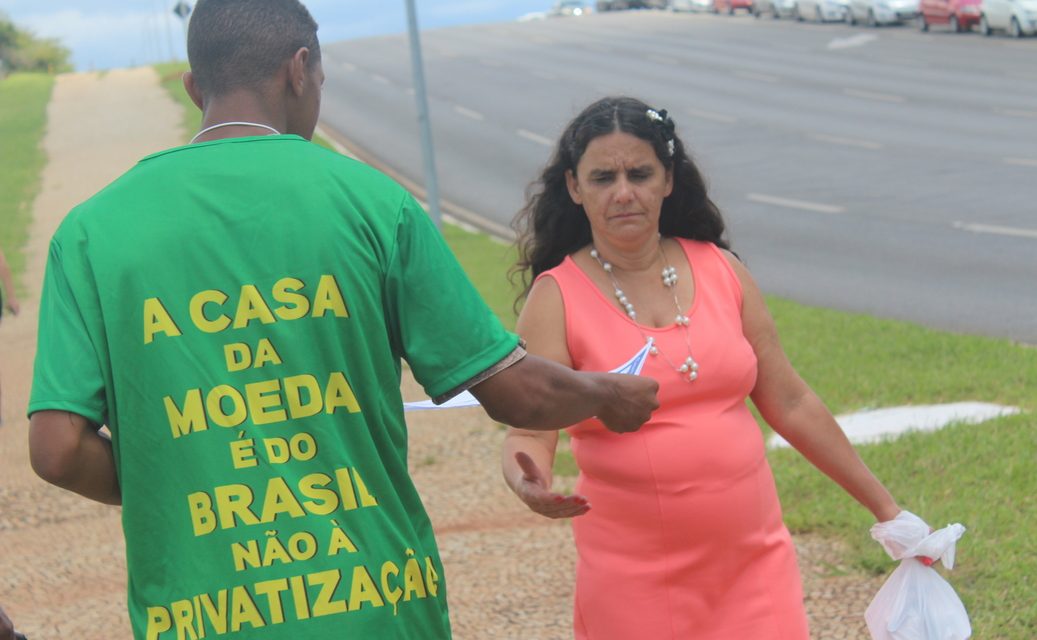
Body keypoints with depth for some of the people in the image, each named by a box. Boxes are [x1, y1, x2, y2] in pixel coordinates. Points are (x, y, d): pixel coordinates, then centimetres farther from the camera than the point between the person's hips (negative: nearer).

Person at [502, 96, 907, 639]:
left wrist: (884, 505, 11)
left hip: (756, 563, 3)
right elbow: (527, 431, -13)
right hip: (636, 584, -2)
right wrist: (528, 482, -36)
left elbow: (790, 403, 10)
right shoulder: (556, 298, -5)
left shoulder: (721, 270, 4)